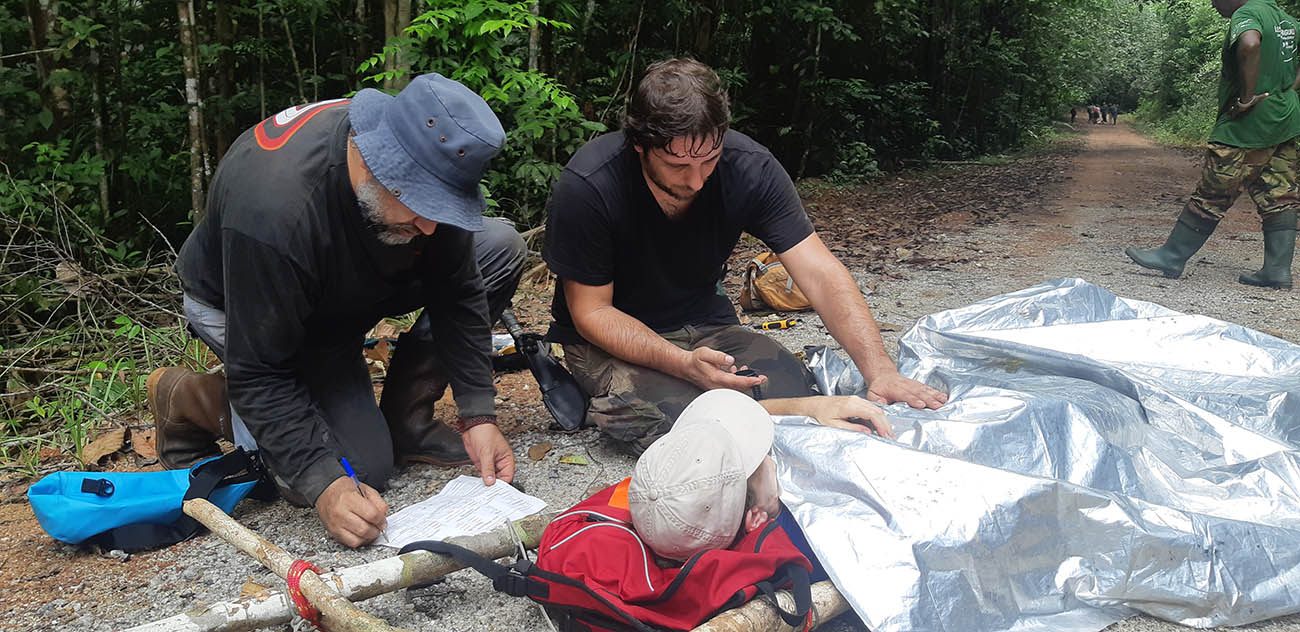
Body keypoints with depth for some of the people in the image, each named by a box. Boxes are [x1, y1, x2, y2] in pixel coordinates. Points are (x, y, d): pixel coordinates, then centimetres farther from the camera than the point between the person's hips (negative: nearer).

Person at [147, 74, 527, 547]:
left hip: (355, 285, 6)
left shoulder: (427, 165, -24)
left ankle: (404, 418, -3)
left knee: (500, 249, -12)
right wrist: (324, 485, -37)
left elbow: (456, 292, -13)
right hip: (241, 306, -6)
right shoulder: (273, 207, -41)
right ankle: (190, 399, 4)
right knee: (361, 466, -17)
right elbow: (259, 372, -32)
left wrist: (478, 415, -19)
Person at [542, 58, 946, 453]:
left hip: (704, 326, 3)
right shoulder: (585, 188, -25)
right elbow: (591, 311, -18)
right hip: (613, 339, -3)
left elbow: (821, 275, -18)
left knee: (794, 387, -23)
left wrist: (880, 370, -33)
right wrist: (684, 364, -33)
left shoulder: (749, 168, -16)